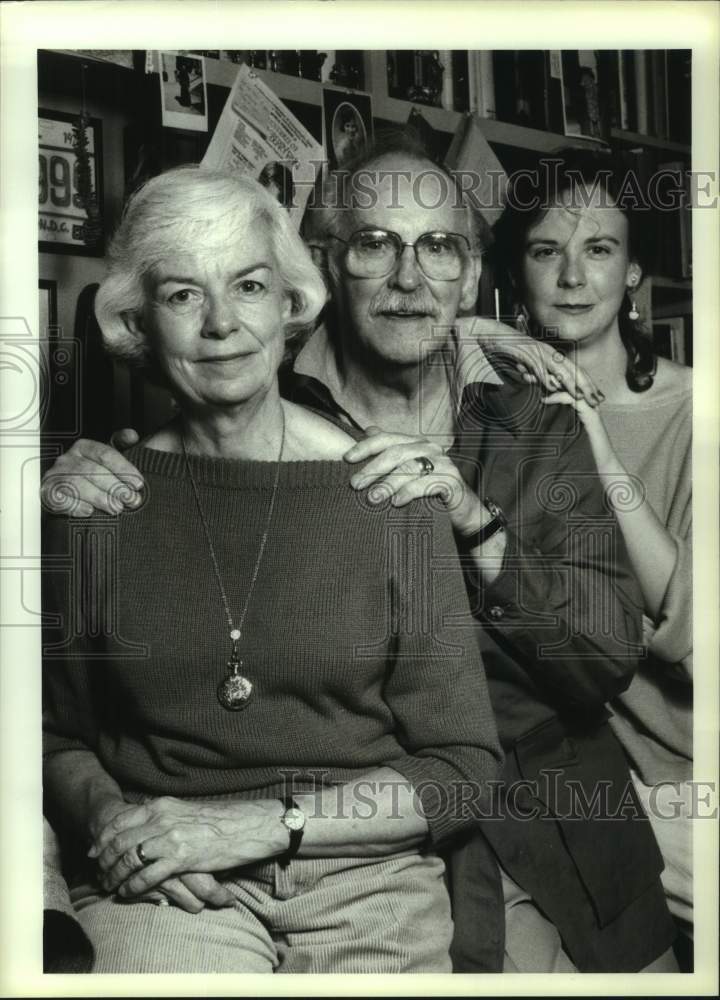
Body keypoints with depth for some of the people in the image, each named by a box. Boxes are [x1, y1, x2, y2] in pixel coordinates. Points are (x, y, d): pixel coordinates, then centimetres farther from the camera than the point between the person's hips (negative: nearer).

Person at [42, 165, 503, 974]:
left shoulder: (388, 497, -1)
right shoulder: (98, 502, 2)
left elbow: (463, 768, 0)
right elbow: (56, 735, 13)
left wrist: (259, 825, -10)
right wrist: (112, 817, -8)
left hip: (363, 879, 2)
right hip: (160, 888, -1)